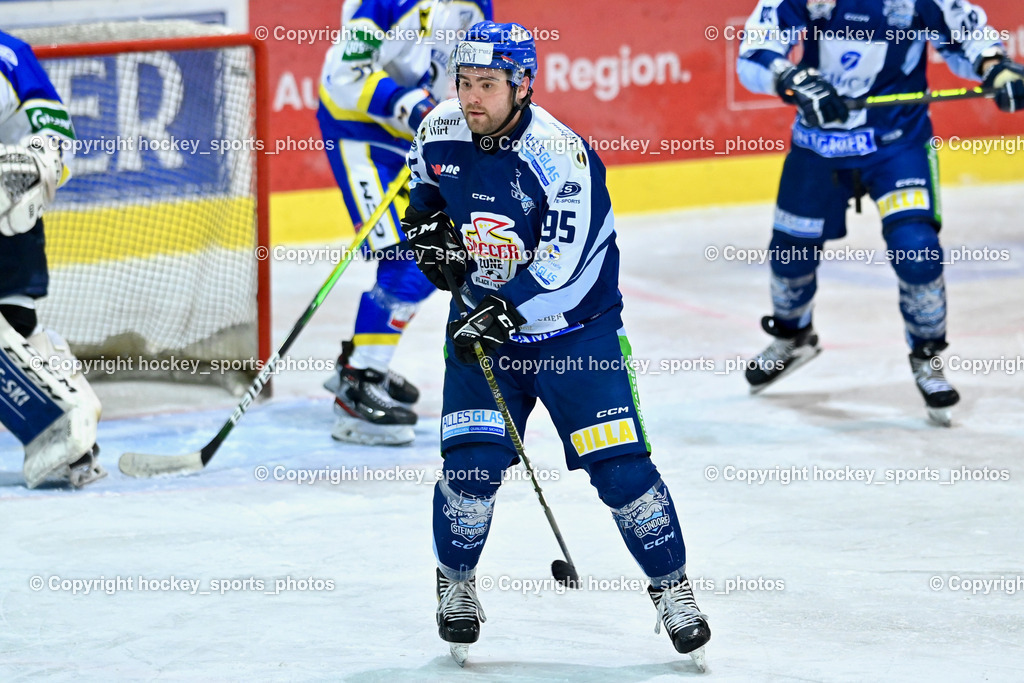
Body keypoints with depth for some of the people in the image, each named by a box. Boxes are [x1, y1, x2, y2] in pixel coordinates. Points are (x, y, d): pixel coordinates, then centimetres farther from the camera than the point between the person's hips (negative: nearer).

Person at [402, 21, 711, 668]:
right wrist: (428, 222, 2)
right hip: (482, 323, 4)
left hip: (575, 327, -4)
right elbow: (422, 179, 19)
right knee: (471, 461, -10)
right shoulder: (440, 132, -7)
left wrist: (505, 313, -34)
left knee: (620, 465, -8)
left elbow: (564, 268, -28)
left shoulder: (561, 155, -24)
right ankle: (456, 582, 14)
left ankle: (672, 588, 10)